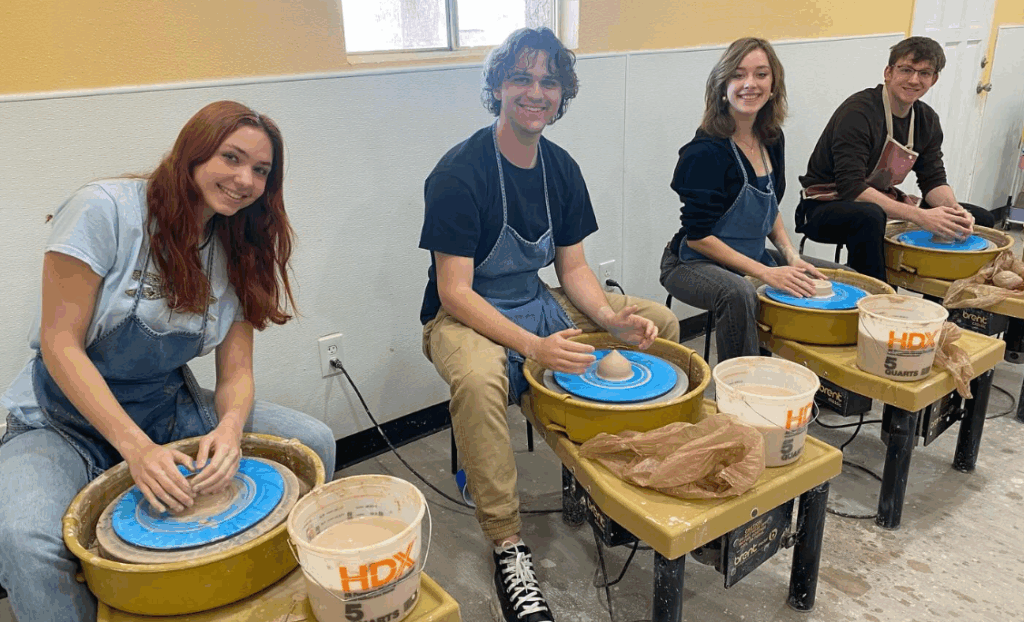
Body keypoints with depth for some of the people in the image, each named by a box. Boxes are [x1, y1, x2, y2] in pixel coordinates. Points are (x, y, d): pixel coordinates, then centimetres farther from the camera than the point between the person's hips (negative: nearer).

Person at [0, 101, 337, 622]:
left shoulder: (239, 251, 0)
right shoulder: (104, 209, -17)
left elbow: (236, 371, -2)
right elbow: (60, 345, -18)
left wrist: (230, 426, -26)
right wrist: (136, 447, -27)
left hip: (169, 411, 5)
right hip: (67, 419, -4)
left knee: (314, 442, -11)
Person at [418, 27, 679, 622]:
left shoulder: (562, 168, 2)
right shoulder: (459, 172, -18)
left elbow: (573, 266, 7)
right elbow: (454, 291, -21)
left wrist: (612, 318, -13)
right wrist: (534, 347, -32)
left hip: (536, 304, 7)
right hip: (466, 317, -7)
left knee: (660, 322, 2)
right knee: (478, 379, -40)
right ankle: (508, 543, -20)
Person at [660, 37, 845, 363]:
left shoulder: (772, 139, 3)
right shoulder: (705, 152, -21)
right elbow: (698, 236, -21)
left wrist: (791, 257, 1)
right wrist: (766, 273, -23)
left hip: (754, 258, 9)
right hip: (693, 263, -8)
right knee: (738, 294, -39)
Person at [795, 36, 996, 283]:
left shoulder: (927, 119, 5)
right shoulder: (858, 112, -21)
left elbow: (934, 179, 6)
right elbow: (852, 188, -30)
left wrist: (954, 210, -18)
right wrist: (919, 216, -34)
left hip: (884, 203, 8)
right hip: (827, 205, -8)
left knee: (980, 218, 5)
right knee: (869, 216, -42)